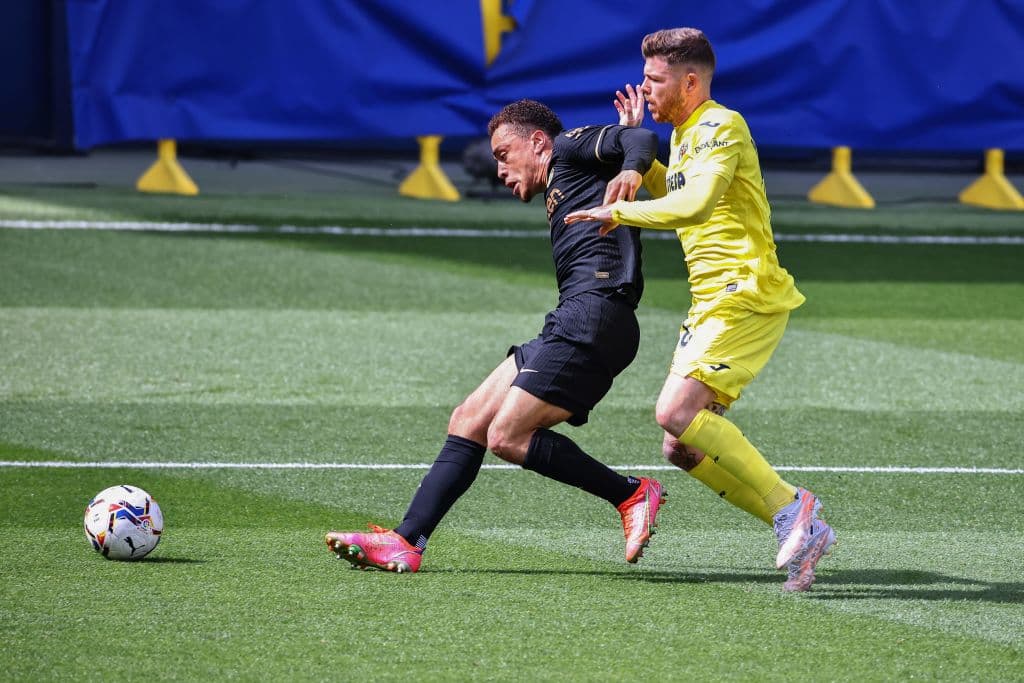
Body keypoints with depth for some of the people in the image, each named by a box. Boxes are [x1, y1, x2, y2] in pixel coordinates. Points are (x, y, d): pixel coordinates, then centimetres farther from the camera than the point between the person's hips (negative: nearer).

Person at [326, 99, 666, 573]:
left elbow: (642, 139, -10)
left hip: (593, 313, -10)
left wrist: (630, 171, -30)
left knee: (508, 436, -15)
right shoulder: (557, 194, 33)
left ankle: (632, 494, -7)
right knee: (469, 421, 7)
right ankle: (405, 542, 6)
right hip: (573, 321, 10)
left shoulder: (570, 147, 7)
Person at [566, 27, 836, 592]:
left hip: (745, 296, -10)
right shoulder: (684, 135, 20)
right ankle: (800, 529, 3)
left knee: (676, 411, -24)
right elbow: (673, 198, 40)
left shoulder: (720, 126, -10)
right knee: (682, 448, 1)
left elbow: (694, 204, -27)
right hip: (710, 303, 10)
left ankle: (791, 508, -19)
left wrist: (619, 212, -18)